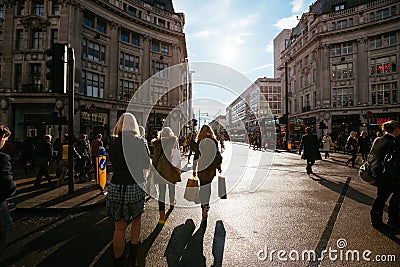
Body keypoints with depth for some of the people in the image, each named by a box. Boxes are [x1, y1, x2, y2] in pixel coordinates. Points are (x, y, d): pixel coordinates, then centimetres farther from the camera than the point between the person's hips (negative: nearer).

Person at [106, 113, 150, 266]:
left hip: (116, 188, 0)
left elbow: (114, 164, 10)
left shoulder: (113, 142, -5)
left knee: (119, 228, 13)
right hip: (136, 187, 0)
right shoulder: (139, 142, -8)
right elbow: (147, 165, -1)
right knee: (136, 220, 23)